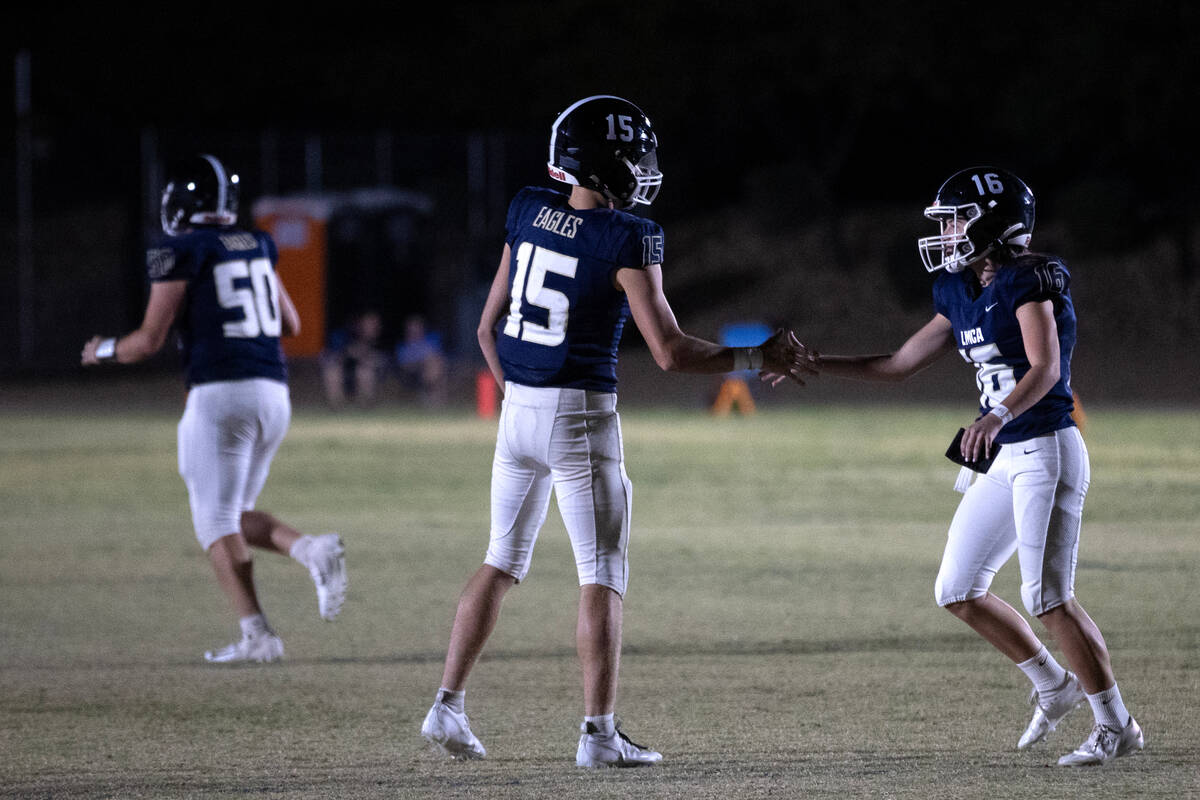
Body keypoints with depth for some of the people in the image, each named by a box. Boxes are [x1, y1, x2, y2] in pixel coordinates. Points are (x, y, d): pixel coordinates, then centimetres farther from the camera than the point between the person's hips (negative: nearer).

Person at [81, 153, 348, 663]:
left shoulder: (180, 253, -4)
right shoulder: (258, 247, 15)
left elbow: (149, 342, -3)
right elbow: (290, 325, 22)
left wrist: (103, 351, 16)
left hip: (221, 392, -6)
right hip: (273, 391, 6)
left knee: (217, 523, -1)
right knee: (235, 516, 18)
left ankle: (257, 635, -12)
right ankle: (312, 550, -10)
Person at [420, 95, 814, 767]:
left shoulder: (528, 214, 3)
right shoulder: (627, 239, -15)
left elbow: (489, 327, 11)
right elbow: (670, 352, -16)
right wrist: (758, 360, -5)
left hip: (518, 409, 6)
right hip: (581, 415, -6)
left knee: (503, 564, 18)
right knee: (603, 578, 2)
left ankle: (448, 706, 15)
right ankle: (599, 732, -1)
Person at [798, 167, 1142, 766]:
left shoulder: (1028, 282, -13)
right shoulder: (964, 295, 13)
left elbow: (1045, 368, -26)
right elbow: (899, 364, 21)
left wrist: (998, 415, -42)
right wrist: (813, 364, 16)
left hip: (1047, 450, -9)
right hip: (1002, 461, 9)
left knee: (1049, 598, -12)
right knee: (958, 592, 9)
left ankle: (1116, 726, -1)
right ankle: (1053, 685, 24)